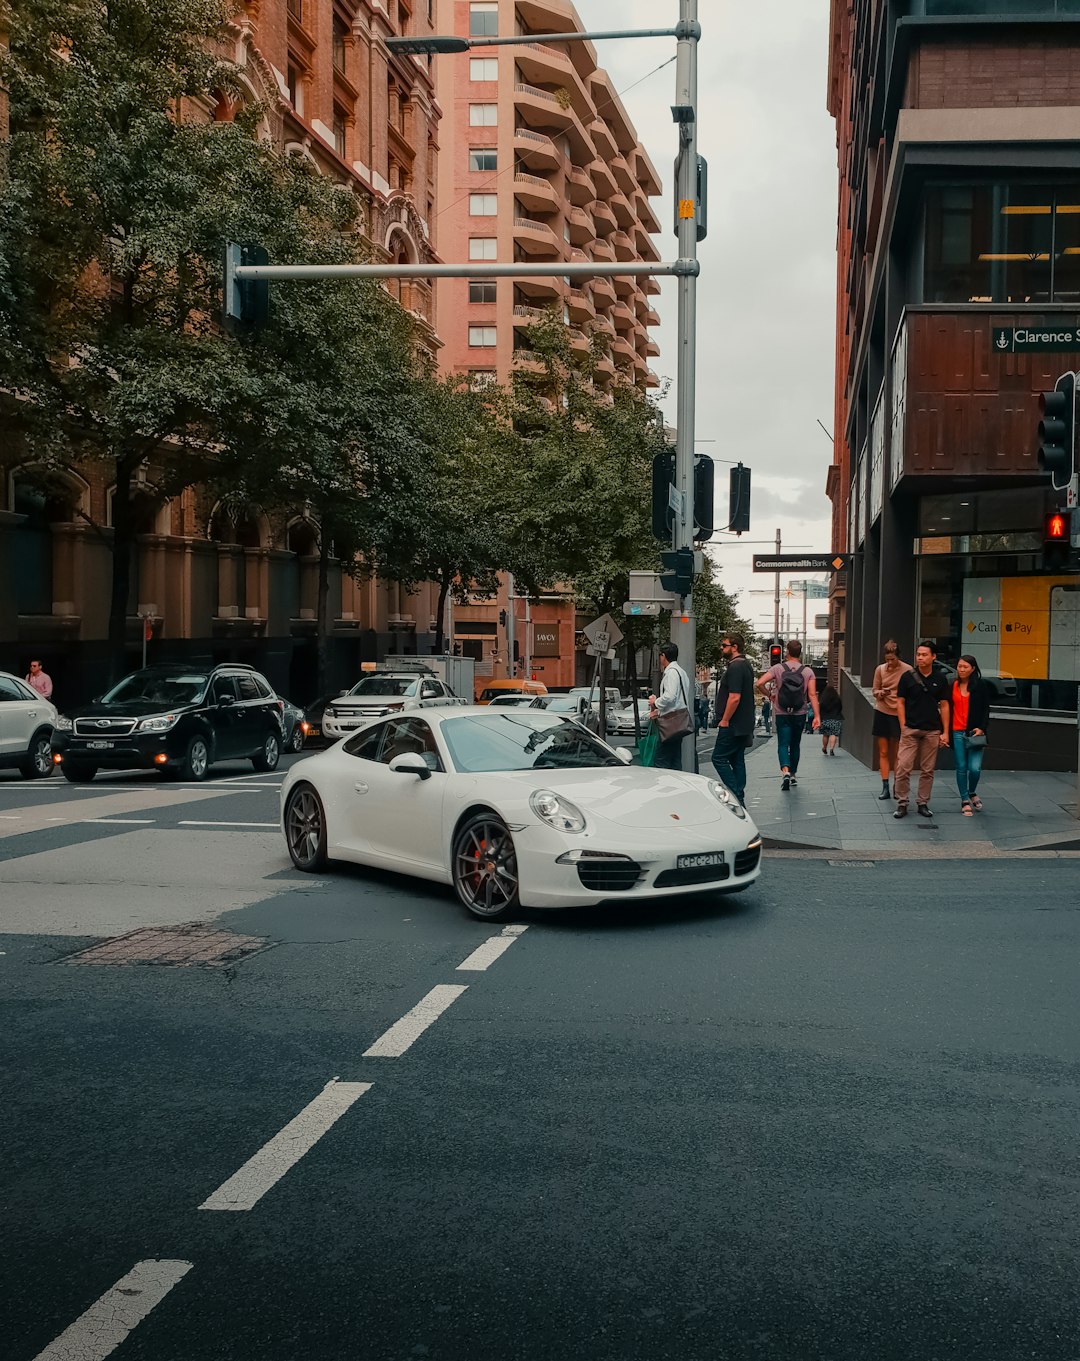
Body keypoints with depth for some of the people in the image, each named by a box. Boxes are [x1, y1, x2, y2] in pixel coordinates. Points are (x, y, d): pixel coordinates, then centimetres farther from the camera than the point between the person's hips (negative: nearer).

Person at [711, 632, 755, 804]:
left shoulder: (735, 667, -17)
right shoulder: (746, 665, 16)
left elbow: (734, 697, -24)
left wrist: (724, 720, -17)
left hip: (732, 725, -10)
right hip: (743, 725, 10)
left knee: (719, 758, -5)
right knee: (737, 760, 12)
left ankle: (736, 795, -8)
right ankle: (739, 799, 13)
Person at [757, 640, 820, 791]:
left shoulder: (778, 668, -5)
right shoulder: (808, 671, -2)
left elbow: (759, 684, -15)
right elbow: (812, 695, -9)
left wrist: (769, 695, 3)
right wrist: (817, 716, -11)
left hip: (782, 714, -2)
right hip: (800, 714, 2)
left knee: (783, 744, -3)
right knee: (795, 745, 17)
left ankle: (785, 771, -27)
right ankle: (793, 775, 26)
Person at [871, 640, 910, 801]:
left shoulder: (907, 670, -8)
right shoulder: (880, 669, 1)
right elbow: (875, 691, 8)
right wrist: (880, 694, -14)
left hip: (899, 714, -3)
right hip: (882, 712, 3)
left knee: (897, 753, 4)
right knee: (883, 752, 4)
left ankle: (897, 787, 15)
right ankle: (885, 788, 7)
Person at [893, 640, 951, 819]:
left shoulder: (940, 679, 5)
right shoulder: (907, 677, 0)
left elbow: (944, 706, 7)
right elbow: (900, 703, 3)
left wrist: (945, 732, 2)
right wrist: (903, 727, -5)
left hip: (932, 731, 2)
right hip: (910, 730, -2)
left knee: (927, 770, 6)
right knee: (903, 768, -8)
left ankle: (923, 804, 16)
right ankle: (902, 804, 1)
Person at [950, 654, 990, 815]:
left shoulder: (981, 686, 0)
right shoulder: (952, 685, 7)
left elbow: (986, 710, 0)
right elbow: (948, 709, 9)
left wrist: (981, 728, -13)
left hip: (974, 732, -2)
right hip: (957, 732, 2)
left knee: (975, 767, -9)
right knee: (961, 768, 4)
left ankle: (972, 793, 20)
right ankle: (965, 801, 16)